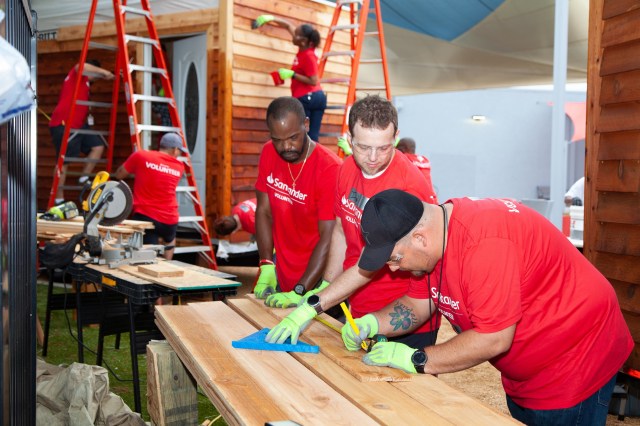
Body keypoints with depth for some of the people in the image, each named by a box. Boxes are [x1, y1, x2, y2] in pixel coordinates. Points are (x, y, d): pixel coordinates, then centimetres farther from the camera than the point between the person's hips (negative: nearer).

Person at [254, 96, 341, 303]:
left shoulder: (330, 169, -22)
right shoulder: (269, 154, -4)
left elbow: (328, 237, -22)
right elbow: (264, 211, 1)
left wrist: (300, 291, -28)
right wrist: (266, 266, -9)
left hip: (314, 275, -5)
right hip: (278, 272, 5)